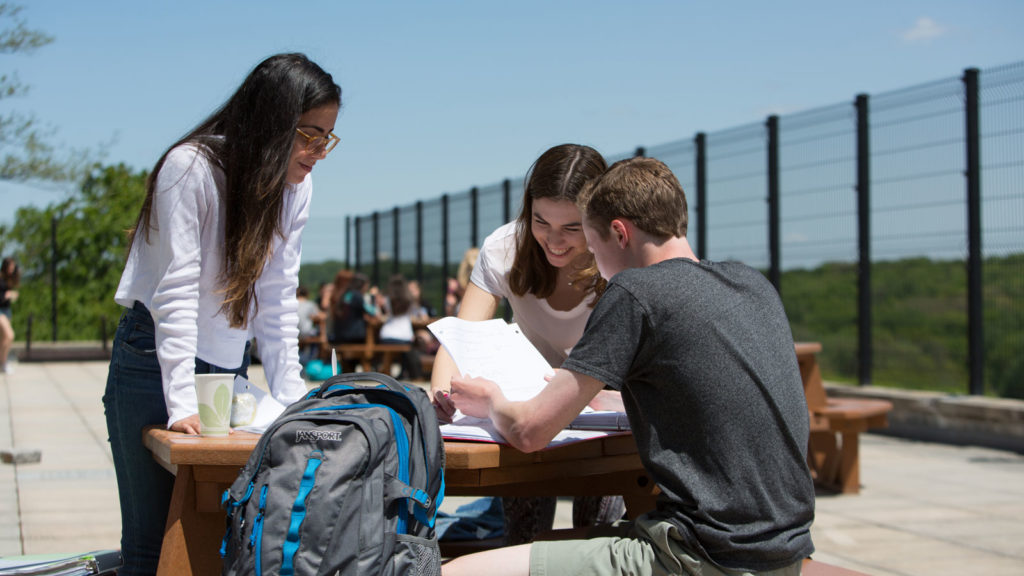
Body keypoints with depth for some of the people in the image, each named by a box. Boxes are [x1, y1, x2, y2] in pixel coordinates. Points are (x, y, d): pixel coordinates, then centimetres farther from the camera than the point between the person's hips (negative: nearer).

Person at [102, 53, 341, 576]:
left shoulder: (295, 187, 0)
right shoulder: (190, 168, -18)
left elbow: (278, 299, 1)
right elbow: (176, 292, -22)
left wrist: (291, 396, -6)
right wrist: (182, 404, -28)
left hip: (229, 366, 6)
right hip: (154, 362, -5)